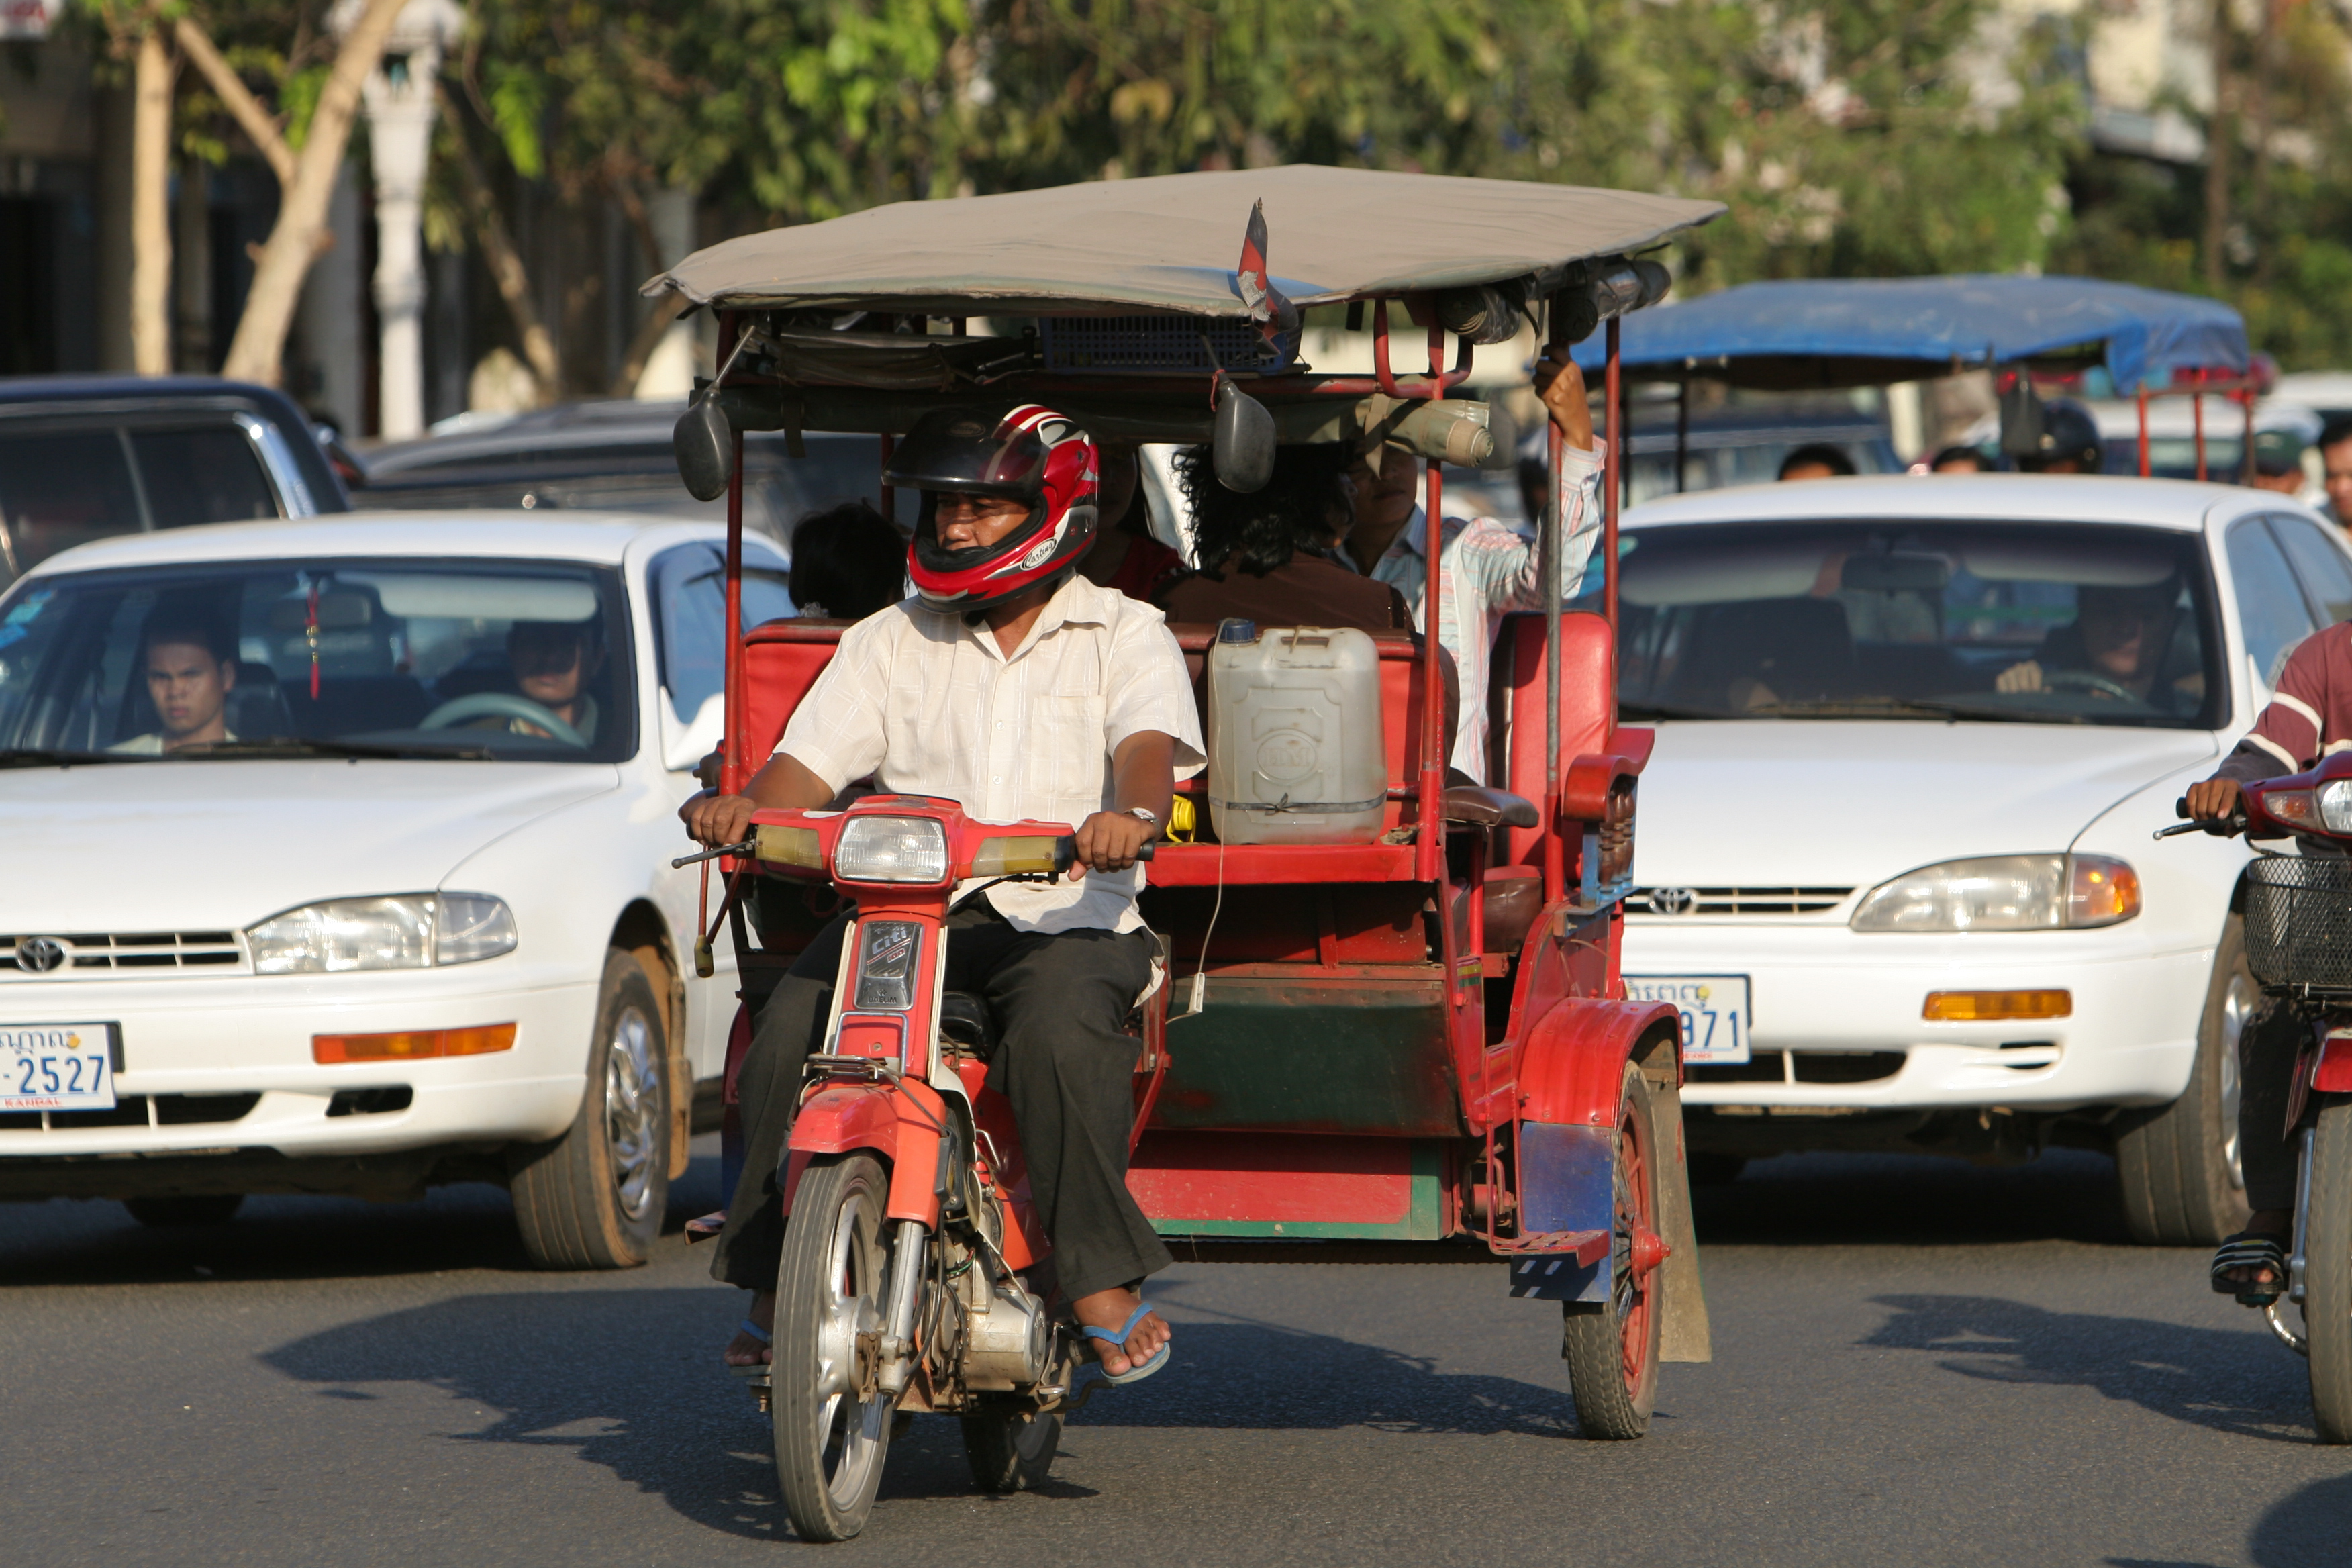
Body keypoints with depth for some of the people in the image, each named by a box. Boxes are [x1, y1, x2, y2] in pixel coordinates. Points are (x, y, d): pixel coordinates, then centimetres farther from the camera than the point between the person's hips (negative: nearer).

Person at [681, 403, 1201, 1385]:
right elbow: (809, 765, 9)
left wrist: (1131, 812, -34)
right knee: (789, 1034, -24)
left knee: (1061, 1037, -36)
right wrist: (747, 807, -15)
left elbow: (1151, 743, -9)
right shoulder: (890, 643, 20)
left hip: (1065, 916, -3)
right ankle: (778, 1278, -14)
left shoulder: (1122, 636, 10)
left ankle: (1102, 1281, -27)